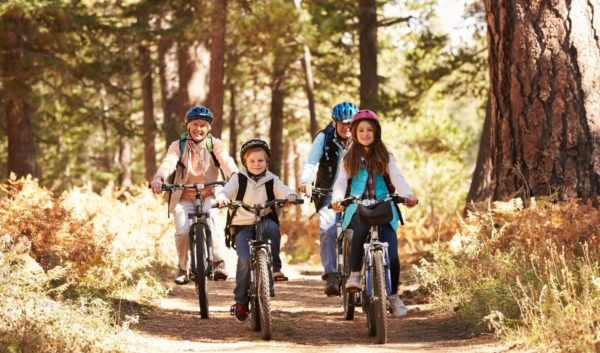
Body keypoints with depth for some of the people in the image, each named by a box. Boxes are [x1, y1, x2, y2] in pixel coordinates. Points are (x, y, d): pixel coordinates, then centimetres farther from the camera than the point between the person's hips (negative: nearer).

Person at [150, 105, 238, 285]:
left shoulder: (215, 145, 1)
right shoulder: (178, 146, 1)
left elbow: (225, 160, -19)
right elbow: (169, 162, -18)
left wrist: (236, 175, -41)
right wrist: (158, 178, -41)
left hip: (209, 195, -1)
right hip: (184, 197, 1)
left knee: (210, 218, -32)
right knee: (183, 231, -20)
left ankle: (219, 262, -28)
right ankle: (182, 268, 5)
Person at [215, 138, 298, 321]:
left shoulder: (271, 180, 5)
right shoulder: (239, 178, 1)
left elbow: (284, 191, -8)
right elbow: (226, 190, -12)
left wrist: (290, 196, -32)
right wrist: (222, 197, -36)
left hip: (264, 222, 1)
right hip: (243, 226, -1)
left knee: (273, 227, -35)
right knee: (245, 260, -20)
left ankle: (275, 265, -17)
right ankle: (241, 301, -7)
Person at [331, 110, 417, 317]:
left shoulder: (385, 157, 10)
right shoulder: (349, 158, 11)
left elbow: (396, 177, -5)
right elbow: (341, 182, -3)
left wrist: (407, 195, -26)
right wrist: (337, 199, -26)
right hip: (357, 209, -1)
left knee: (391, 256, -15)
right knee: (361, 228, -39)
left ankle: (393, 295, 10)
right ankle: (354, 273, -21)